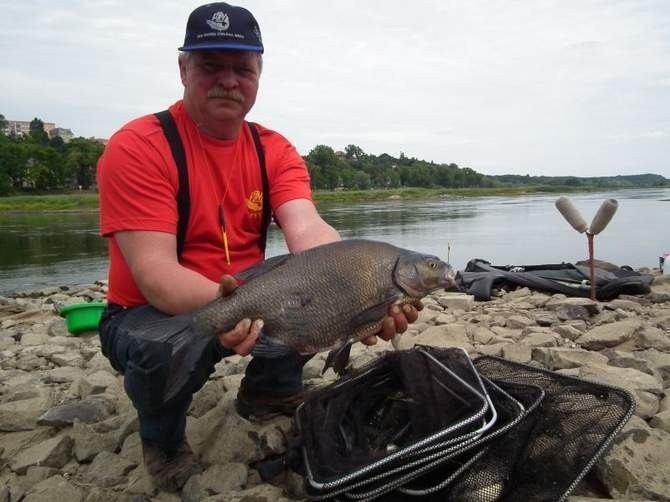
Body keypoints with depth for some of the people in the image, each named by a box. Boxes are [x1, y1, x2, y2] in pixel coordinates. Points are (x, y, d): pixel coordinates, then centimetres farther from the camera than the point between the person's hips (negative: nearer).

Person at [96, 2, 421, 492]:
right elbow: (154, 273, -27)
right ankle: (163, 438, 2)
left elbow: (307, 231, -22)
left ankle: (268, 389, 13)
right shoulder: (137, 147, -19)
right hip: (150, 312, -4)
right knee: (172, 347, -37)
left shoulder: (275, 150, -4)